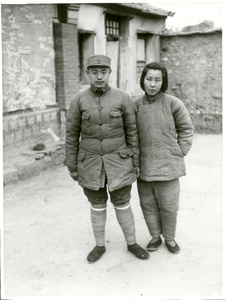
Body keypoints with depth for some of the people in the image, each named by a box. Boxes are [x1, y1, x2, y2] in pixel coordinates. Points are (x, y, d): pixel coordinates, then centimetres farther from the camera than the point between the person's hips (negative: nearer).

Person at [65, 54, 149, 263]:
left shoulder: (122, 98, -6)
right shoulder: (79, 101, -6)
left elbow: (132, 132, -1)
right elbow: (72, 135, 0)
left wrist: (136, 162, 0)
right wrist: (72, 167, 1)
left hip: (118, 161, 0)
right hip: (91, 163, 1)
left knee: (122, 204, 10)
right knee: (97, 205, 13)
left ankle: (132, 244, 31)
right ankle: (100, 246, 33)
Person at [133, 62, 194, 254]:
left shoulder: (173, 104, -9)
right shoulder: (135, 105, -1)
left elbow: (186, 129, 1)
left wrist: (179, 154, -3)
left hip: (168, 166, -2)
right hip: (144, 166, 3)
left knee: (168, 205, 8)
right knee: (148, 204, 13)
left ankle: (170, 238, 31)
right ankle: (155, 237, 33)